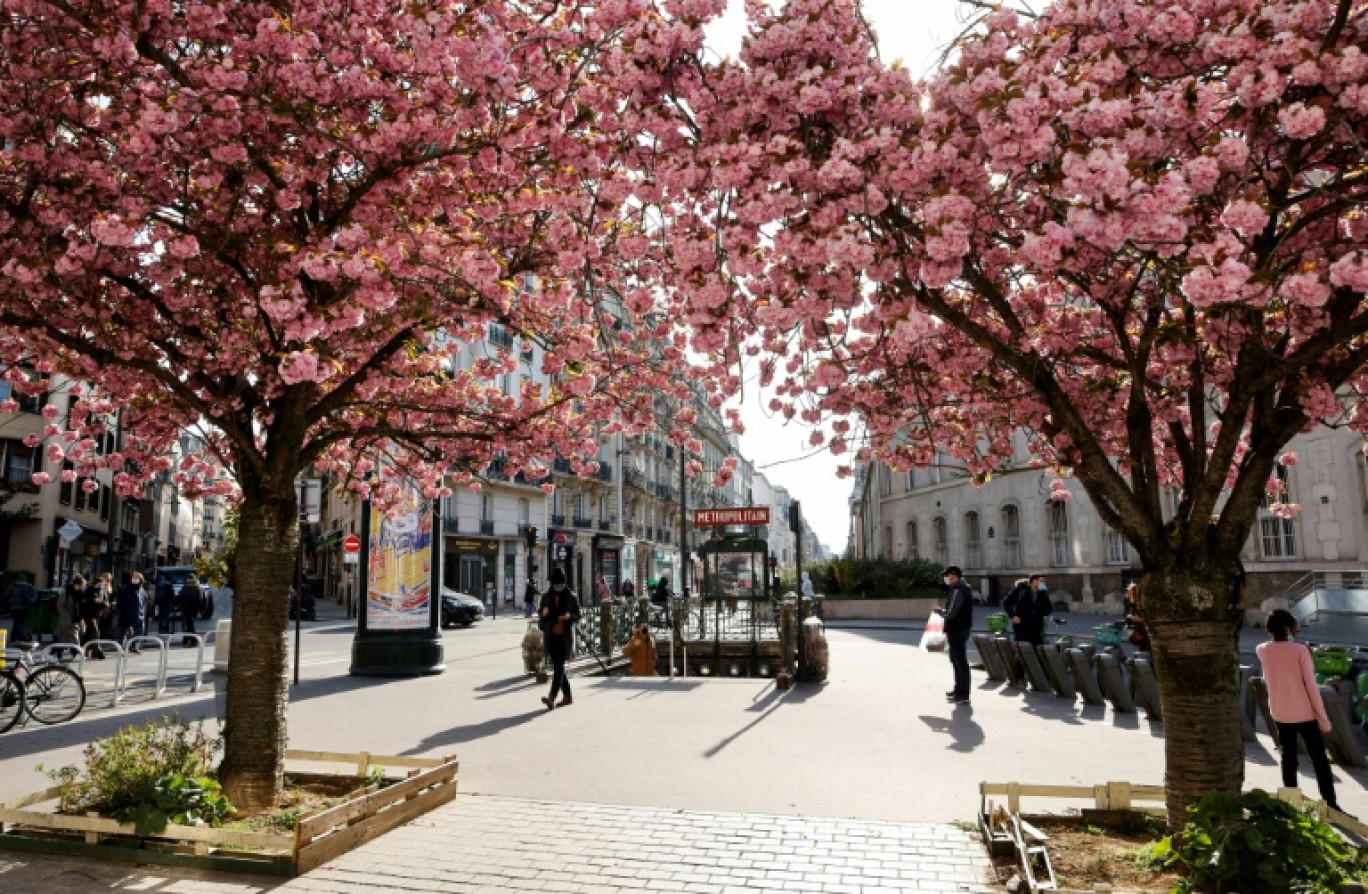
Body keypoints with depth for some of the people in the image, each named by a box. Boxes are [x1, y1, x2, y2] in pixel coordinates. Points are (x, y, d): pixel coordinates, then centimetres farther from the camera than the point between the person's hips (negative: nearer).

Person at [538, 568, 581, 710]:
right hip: (551, 636, 4)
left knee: (558, 667, -12)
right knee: (557, 667, 10)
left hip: (564, 636, -4)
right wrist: (543, 613, -11)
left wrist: (569, 616, -19)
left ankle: (552, 698, -19)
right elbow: (540, 614, 12)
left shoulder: (571, 596, 0)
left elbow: (578, 615, 3)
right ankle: (567, 697, 23)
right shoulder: (546, 596, 7)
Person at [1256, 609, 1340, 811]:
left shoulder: (1261, 650, -3)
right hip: (1305, 713, -3)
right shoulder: (1300, 650, -15)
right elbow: (1312, 686, -14)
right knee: (1319, 759, 8)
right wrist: (1323, 717, -7)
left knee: (1288, 758, 13)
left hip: (1280, 713, 3)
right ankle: (1331, 805, 11)